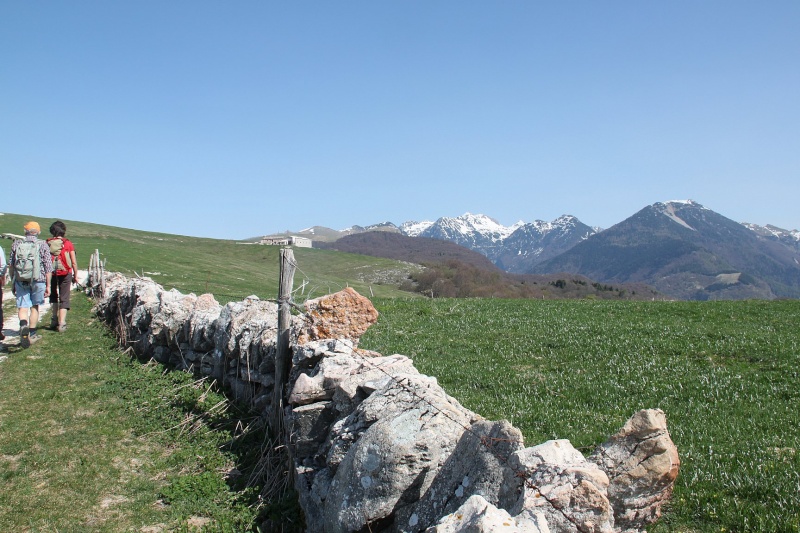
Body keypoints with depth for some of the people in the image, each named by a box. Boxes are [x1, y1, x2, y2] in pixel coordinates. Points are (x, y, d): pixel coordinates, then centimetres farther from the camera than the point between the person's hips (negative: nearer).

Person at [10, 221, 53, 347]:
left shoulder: (16, 244, 5)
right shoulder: (43, 245, -1)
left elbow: (11, 266, 9)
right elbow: (48, 267, -4)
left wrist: (13, 283, 19)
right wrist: (48, 285, 1)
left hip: (20, 281, 1)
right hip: (38, 280, -1)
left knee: (22, 307, 3)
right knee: (34, 307, 13)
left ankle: (23, 324, -26)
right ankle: (32, 334, 20)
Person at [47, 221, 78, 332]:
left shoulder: (47, 244, -2)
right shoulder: (68, 244, -5)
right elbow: (74, 262, -4)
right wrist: (75, 275, 6)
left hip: (51, 274, 2)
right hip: (65, 274, -2)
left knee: (53, 296, 22)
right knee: (64, 299, 4)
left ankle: (54, 319, 21)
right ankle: (62, 323, -4)